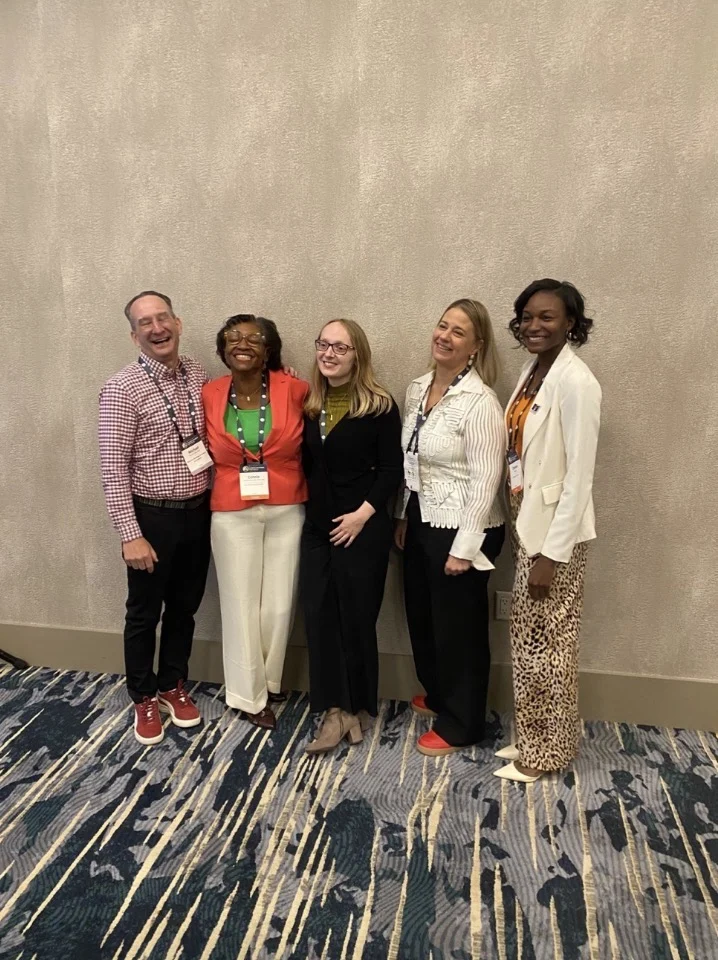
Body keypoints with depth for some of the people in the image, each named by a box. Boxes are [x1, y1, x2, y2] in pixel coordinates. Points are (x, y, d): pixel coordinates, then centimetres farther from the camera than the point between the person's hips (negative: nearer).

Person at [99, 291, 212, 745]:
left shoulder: (199, 376, 2)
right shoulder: (123, 389, -14)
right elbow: (113, 468, -16)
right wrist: (130, 535, -18)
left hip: (198, 512, 5)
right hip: (152, 517, -5)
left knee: (184, 607, 17)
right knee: (145, 613, 12)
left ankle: (173, 686, 37)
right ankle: (144, 698, 31)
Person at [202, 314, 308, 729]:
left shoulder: (293, 390, -7)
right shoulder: (210, 396, -2)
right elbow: (208, 453, 10)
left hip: (287, 511, 0)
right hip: (233, 515, 0)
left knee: (280, 603, 9)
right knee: (242, 605, 7)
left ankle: (269, 680, 33)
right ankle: (251, 695, 25)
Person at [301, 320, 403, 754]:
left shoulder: (380, 406, -8)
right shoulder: (310, 404, 8)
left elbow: (392, 470, -10)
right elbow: (307, 463, 13)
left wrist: (362, 514, -16)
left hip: (363, 528, -5)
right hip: (317, 526, 5)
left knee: (356, 617, 5)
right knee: (319, 614, 3)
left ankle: (358, 707, 22)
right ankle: (335, 710, 13)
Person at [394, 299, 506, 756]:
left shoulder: (479, 402, -19)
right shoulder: (418, 389, 6)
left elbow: (484, 481, -20)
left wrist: (464, 547, -19)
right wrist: (404, 516, 15)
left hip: (459, 530, -8)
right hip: (421, 523, 8)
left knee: (459, 627, 8)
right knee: (422, 616, 21)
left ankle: (460, 724, 28)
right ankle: (438, 696, 46)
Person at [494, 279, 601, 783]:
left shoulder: (575, 381, -18)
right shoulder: (532, 372, 8)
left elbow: (579, 477, -20)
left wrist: (551, 554, -19)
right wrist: (523, 529, 11)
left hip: (556, 534, -8)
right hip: (529, 525, 8)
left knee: (547, 643, 6)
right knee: (528, 639, 17)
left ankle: (548, 750, 25)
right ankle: (533, 738, 34)